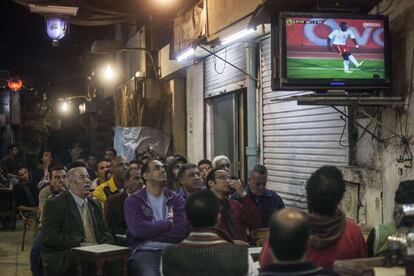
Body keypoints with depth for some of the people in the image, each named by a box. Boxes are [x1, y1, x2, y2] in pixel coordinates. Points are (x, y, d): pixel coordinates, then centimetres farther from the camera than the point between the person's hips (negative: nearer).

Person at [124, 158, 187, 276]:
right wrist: (169, 223, 1)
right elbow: (139, 230, -9)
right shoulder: (133, 201, 8)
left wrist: (150, 231, -5)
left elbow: (181, 230, -2)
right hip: (145, 251, -2)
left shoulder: (176, 199, 14)